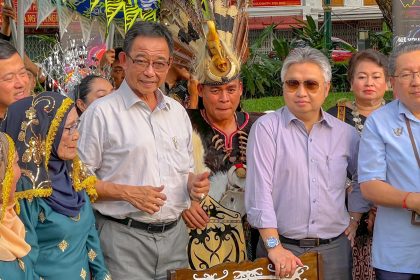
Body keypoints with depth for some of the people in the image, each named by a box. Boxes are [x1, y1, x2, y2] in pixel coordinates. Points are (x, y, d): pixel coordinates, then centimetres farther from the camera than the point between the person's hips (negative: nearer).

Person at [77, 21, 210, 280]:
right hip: (124, 237, -5)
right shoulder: (101, 113, -8)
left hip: (175, 234, 6)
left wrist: (194, 183, -2)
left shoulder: (178, 111, 11)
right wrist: (127, 193, -20)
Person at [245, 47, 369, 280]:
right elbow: (259, 190, -13)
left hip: (334, 248, 4)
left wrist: (354, 217, 12)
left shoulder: (346, 133, 6)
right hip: (282, 246, -3)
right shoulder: (266, 128, -7)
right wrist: (273, 246, -18)